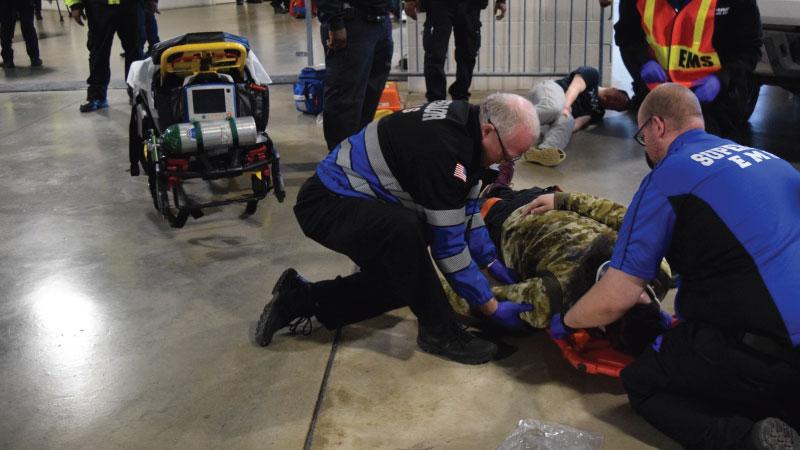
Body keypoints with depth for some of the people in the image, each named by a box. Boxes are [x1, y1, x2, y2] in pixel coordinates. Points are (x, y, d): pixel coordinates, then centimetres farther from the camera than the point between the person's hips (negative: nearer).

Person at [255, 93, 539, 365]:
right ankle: (438, 332, -17)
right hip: (327, 202, -10)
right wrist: (492, 308, -15)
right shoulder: (443, 148, -30)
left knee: (404, 281, 15)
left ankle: (300, 298, 21)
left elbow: (465, 209, 11)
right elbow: (448, 243, -24)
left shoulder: (464, 121, -1)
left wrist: (492, 262, 7)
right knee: (403, 230, -38)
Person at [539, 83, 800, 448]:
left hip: (760, 346, -7)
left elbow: (615, 299, -8)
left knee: (642, 383, 12)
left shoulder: (668, 176, -6)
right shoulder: (764, 158, 15)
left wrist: (563, 322, 13)